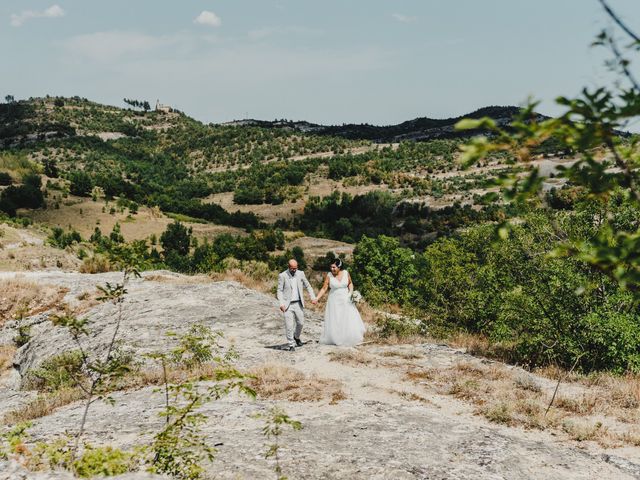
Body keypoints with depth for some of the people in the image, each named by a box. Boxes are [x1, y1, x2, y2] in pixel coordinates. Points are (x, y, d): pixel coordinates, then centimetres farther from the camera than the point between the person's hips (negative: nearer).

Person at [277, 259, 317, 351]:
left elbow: (308, 286, 11)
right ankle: (290, 345, 5)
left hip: (298, 304, 3)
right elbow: (280, 290, -4)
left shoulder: (301, 274, 3)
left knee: (300, 323, 9)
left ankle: (296, 337, 37)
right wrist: (281, 304, -14)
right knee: (289, 325, -5)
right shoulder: (282, 276, -6)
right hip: (288, 305, -3)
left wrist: (313, 297, 1)